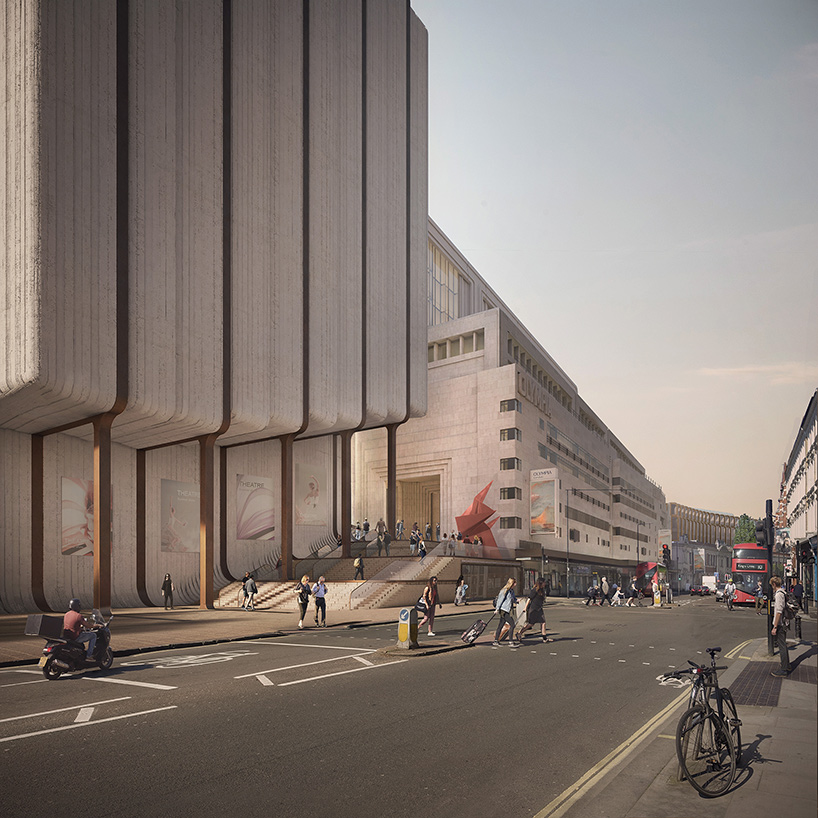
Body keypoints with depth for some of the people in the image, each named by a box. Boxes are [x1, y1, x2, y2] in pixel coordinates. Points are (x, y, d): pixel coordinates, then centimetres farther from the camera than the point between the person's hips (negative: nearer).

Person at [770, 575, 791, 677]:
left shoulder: (779, 594, -19)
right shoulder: (783, 593, 12)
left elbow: (779, 612, -23)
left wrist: (775, 627, -21)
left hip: (779, 624, -10)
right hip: (783, 624, 10)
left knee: (782, 646, -5)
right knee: (783, 645, 20)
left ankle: (783, 670, 0)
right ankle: (786, 666, 31)